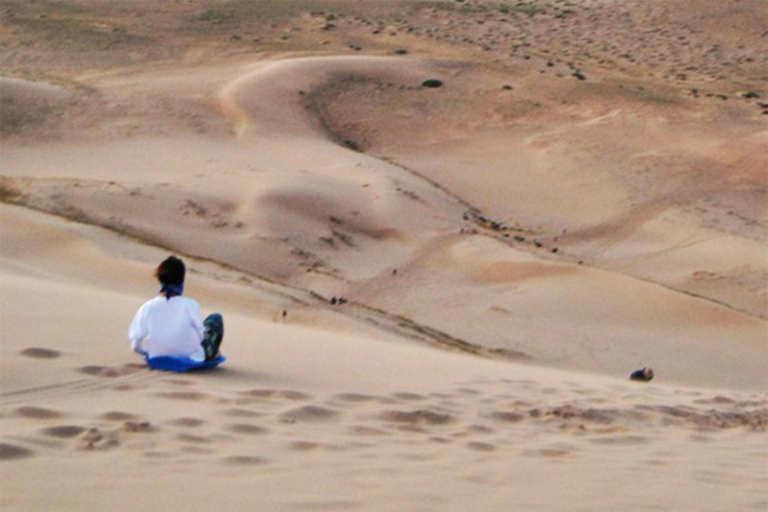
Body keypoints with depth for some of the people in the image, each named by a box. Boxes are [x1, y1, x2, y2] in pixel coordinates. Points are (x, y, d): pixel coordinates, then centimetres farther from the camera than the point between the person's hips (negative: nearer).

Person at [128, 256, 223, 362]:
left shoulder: (146, 308, -14)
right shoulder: (189, 305, -20)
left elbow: (135, 345, -12)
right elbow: (200, 336, -14)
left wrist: (150, 352, 9)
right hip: (193, 360, -3)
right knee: (215, 318, 17)